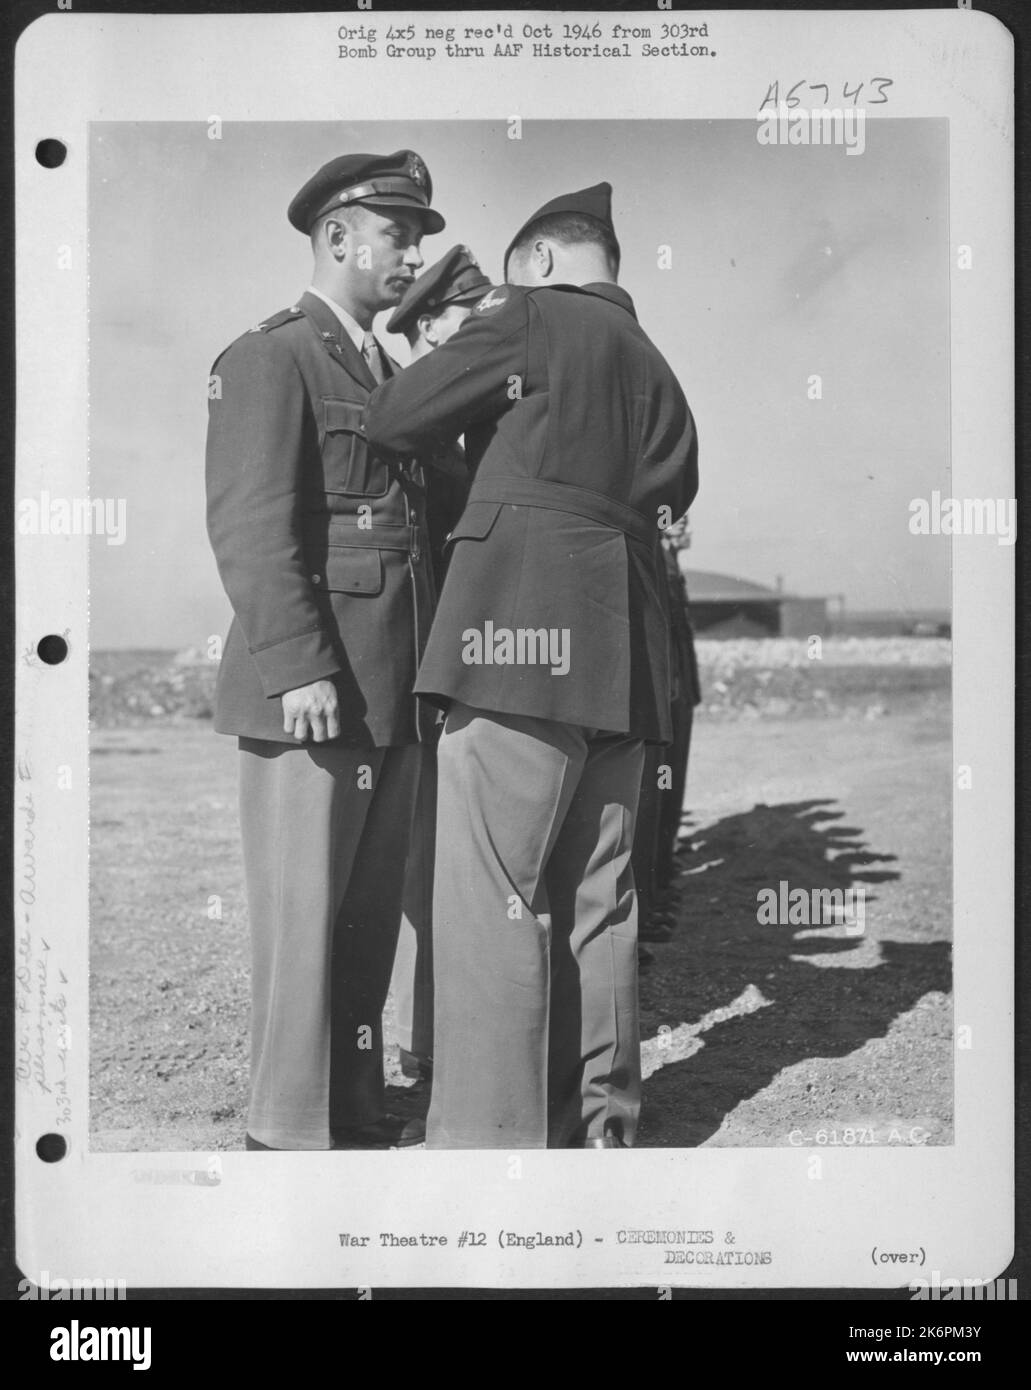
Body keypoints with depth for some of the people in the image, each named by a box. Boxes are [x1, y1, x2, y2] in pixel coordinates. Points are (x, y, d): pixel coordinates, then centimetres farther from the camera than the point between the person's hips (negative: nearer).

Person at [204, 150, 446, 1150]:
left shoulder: (387, 374, 22)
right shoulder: (268, 359, -4)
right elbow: (250, 525, -14)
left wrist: (430, 674, 16)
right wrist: (299, 670, -22)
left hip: (392, 695, 8)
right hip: (311, 692, -8)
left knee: (372, 916, 12)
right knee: (300, 914, -2)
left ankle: (357, 1108, 22)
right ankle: (288, 1129, 9)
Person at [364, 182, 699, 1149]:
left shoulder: (529, 317, 3)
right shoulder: (654, 366, 24)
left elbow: (390, 421, 2)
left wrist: (478, 330, 19)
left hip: (524, 630, -8)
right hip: (622, 649, 8)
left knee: (493, 898, -8)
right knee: (595, 903, 11)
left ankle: (489, 1136, -8)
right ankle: (598, 1127, 16)